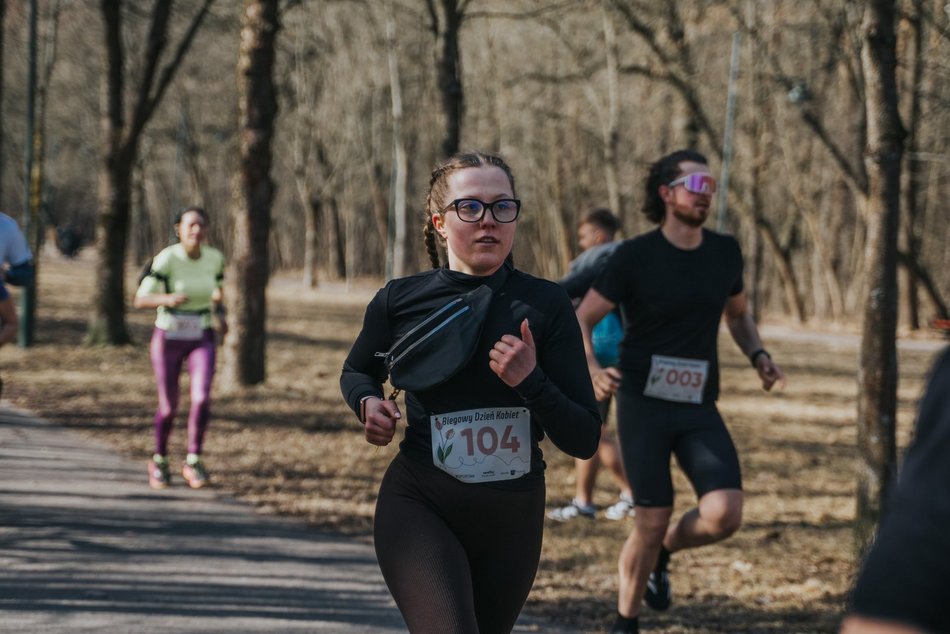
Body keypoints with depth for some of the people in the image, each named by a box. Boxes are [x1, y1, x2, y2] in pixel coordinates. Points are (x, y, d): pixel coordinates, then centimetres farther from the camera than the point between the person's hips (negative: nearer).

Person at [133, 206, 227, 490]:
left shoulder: (215, 258, -5)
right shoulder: (166, 259, -17)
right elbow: (140, 300, -18)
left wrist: (221, 314, -3)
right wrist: (167, 299, -37)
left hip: (201, 340, 2)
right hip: (168, 338, -2)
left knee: (202, 398, -20)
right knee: (169, 407, 5)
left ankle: (193, 462, -4)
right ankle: (159, 461, 31)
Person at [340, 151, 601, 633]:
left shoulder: (545, 304, -4)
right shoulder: (400, 301, -3)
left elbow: (584, 441, -6)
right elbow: (356, 372, 19)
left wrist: (530, 382, -22)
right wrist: (368, 403, -4)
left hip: (513, 520, 2)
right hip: (419, 507, -2)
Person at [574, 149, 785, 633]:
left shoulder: (725, 252, 6)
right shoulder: (635, 257, -7)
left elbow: (737, 314, 24)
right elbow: (579, 320, -4)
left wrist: (758, 356, 5)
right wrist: (592, 370, -22)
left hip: (699, 408, 4)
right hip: (643, 403, -3)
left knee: (724, 515, -15)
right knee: (653, 520, -3)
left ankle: (661, 555, 18)